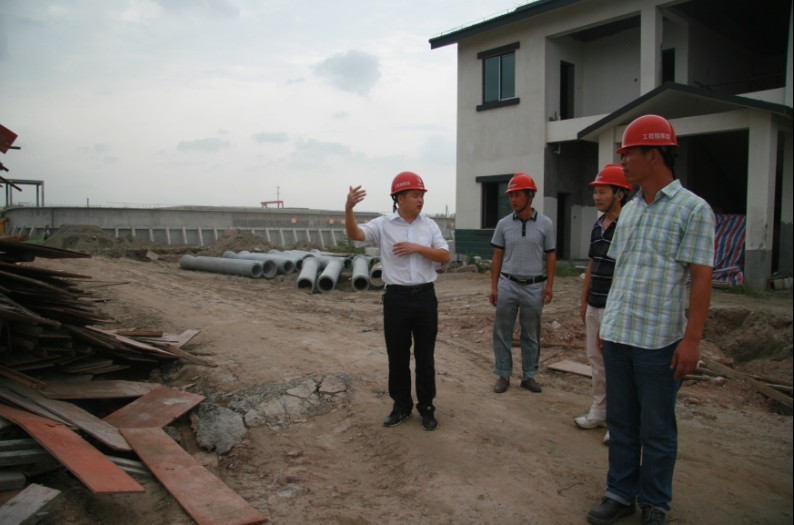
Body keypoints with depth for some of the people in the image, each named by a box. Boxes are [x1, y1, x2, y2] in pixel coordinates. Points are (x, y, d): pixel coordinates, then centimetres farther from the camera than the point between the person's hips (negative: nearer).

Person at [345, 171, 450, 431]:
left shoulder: (430, 225, 4)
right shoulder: (383, 224, -3)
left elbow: (445, 256, -1)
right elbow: (355, 234, -19)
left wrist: (417, 247, -14)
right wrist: (348, 208, -36)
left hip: (425, 296, 1)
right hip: (396, 298, -1)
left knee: (425, 355, 9)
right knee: (397, 355, 10)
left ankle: (426, 407, 23)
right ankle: (401, 405, 26)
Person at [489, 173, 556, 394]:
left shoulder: (545, 223, -2)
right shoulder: (503, 224, 1)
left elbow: (551, 256, 3)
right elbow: (497, 257, 5)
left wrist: (549, 285, -3)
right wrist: (493, 286, 2)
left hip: (534, 287, -1)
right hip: (507, 285, 1)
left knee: (531, 334, 10)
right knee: (502, 332, 5)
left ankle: (529, 376, 22)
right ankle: (503, 375, 17)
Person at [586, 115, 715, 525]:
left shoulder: (692, 209, -7)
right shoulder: (629, 210, 11)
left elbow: (701, 278, -11)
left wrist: (692, 338, -15)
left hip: (659, 339, -6)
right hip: (617, 336, 6)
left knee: (657, 429, 8)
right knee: (620, 422, 14)